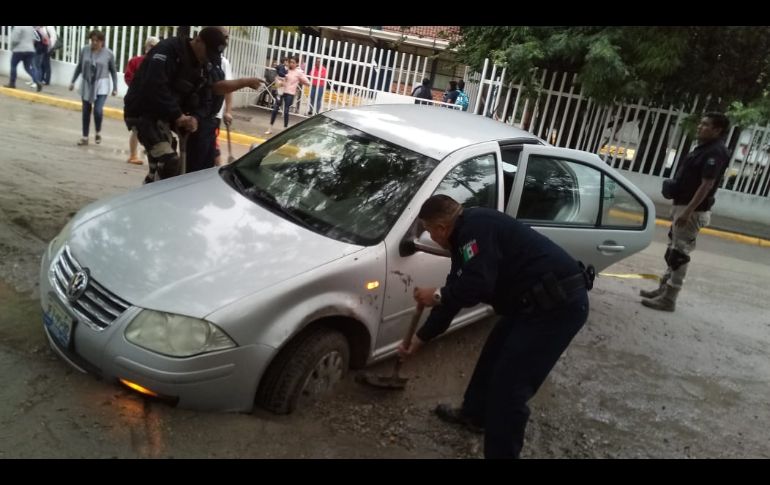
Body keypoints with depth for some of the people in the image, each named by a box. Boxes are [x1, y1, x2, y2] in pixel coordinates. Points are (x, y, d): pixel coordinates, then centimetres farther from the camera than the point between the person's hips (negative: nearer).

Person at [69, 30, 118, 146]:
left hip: (101, 85, -3)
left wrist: (115, 87, -1)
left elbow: (113, 71, 0)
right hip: (86, 85, 3)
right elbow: (79, 66, 7)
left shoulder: (108, 53, -9)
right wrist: (73, 81, 9)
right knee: (86, 111, 8)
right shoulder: (85, 50, -4)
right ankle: (85, 137, 20)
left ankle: (98, 132, 11)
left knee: (98, 110, -16)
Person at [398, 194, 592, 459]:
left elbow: (477, 286, -27)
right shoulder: (466, 236, 16)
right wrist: (419, 338, 28)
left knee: (508, 387, -7)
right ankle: (474, 414, 46)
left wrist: (436, 296, -8)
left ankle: (500, 453, 8)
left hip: (558, 303, -11)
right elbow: (455, 294, 22)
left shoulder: (476, 226, -17)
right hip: (536, 302, 11)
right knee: (493, 356, 24)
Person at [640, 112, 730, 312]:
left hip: (693, 211, -10)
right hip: (682, 205, 10)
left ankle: (668, 299, 0)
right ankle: (664, 289, 27)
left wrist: (688, 211, -27)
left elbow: (707, 185, -23)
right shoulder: (703, 147, 14)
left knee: (679, 254, -6)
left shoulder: (716, 153, -17)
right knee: (673, 250, 16)